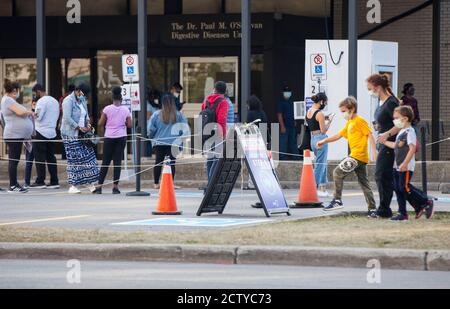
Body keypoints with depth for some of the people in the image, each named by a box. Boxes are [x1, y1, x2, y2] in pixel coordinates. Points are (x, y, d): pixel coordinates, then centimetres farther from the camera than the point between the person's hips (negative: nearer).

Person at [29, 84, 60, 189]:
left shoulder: (41, 101, -11)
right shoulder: (55, 101, 15)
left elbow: (38, 116, -17)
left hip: (41, 133, -8)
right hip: (52, 132, 8)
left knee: (39, 157, -4)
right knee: (51, 157, 9)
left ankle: (40, 181, -5)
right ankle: (54, 182, 5)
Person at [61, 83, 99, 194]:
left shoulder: (82, 101, 14)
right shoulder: (68, 101, -12)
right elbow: (67, 118, -20)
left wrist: (87, 123, 5)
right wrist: (79, 127, -21)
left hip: (82, 134, 8)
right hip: (70, 134, -8)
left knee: (88, 155, 3)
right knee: (73, 159, -7)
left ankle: (91, 184, 8)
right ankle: (73, 186, -3)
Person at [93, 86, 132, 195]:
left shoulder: (107, 109, -4)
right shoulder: (125, 109, -1)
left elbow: (100, 124, -3)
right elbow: (129, 125, -1)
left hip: (109, 137, 0)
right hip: (121, 137, 0)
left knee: (105, 162, 5)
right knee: (117, 162, 2)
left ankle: (99, 186, 1)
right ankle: (115, 187, -2)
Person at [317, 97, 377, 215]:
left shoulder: (359, 121, -7)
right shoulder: (349, 123, 20)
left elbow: (370, 135, -13)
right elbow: (339, 135, 25)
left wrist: (374, 151, -22)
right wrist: (324, 142, 17)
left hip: (358, 156, -10)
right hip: (360, 157, 10)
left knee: (338, 172, -10)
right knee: (364, 183, 9)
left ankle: (337, 200, -9)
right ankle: (372, 208, 9)